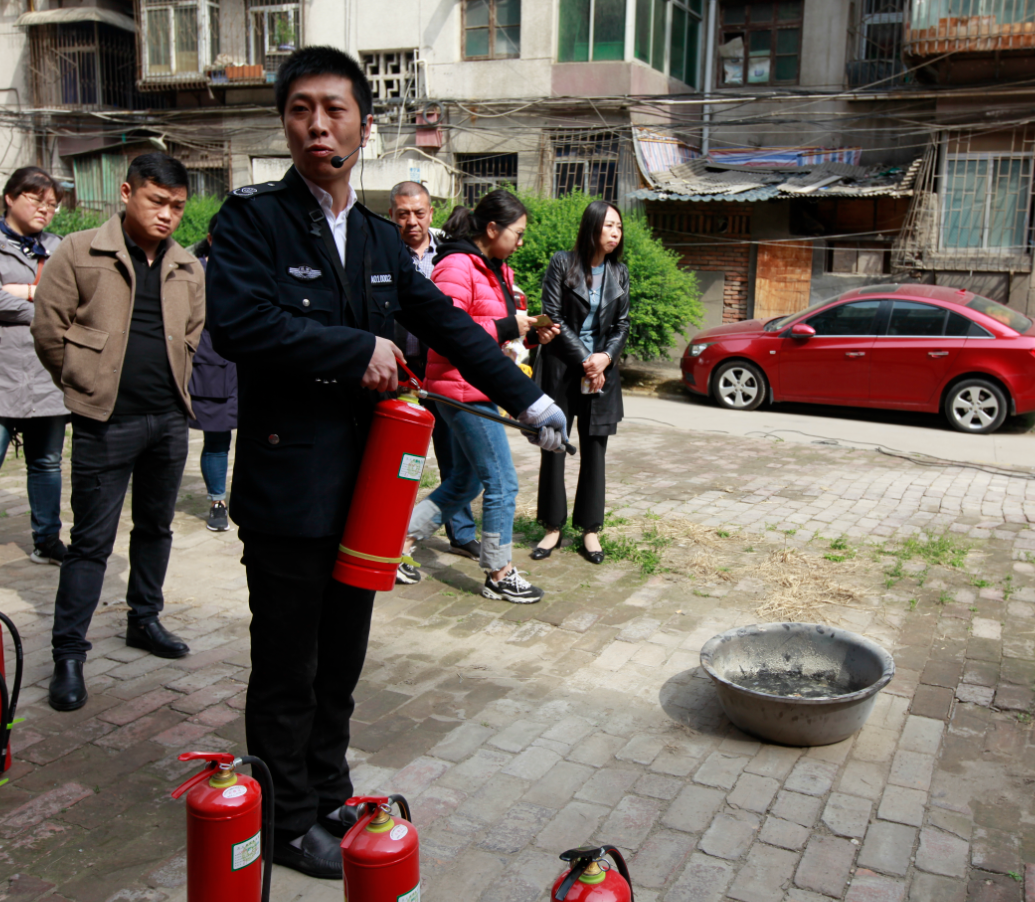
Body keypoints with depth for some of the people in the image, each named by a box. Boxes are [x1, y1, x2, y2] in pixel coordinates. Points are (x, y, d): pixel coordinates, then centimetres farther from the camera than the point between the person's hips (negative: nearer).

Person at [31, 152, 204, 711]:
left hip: (168, 420, 5)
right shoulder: (79, 253, -6)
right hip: (106, 423, -5)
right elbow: (49, 330, -3)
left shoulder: (187, 268, 8)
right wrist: (88, 388, 4)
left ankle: (144, 620, 33)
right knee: (92, 538, -1)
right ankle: (68, 654, 8)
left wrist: (169, 388, 12)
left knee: (156, 526, 16)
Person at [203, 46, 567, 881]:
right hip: (287, 486, -6)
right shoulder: (252, 218, -7)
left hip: (362, 484, 6)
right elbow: (237, 322, -23)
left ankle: (329, 795, 37)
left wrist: (529, 400, 11)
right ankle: (290, 821, 27)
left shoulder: (382, 239, 12)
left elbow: (447, 325, 14)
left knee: (341, 662, 18)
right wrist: (360, 351, -17)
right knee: (287, 669, 8)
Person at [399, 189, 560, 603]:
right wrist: (506, 327, -20)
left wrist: (529, 331, 5)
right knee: (502, 483, -3)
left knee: (465, 481, 16)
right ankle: (499, 575, 11)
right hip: (463, 389, -11)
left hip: (478, 388, 11)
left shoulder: (495, 269, 16)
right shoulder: (456, 268, -16)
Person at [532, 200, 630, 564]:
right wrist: (583, 360, -11)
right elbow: (553, 318, -7)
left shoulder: (619, 273, 8)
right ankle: (553, 527, 12)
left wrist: (605, 357, -9)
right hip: (561, 367, -3)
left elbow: (622, 324, 10)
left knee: (594, 449, 5)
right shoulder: (563, 263, -2)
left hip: (601, 370, 3)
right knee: (553, 446, 1)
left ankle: (590, 529, 14)